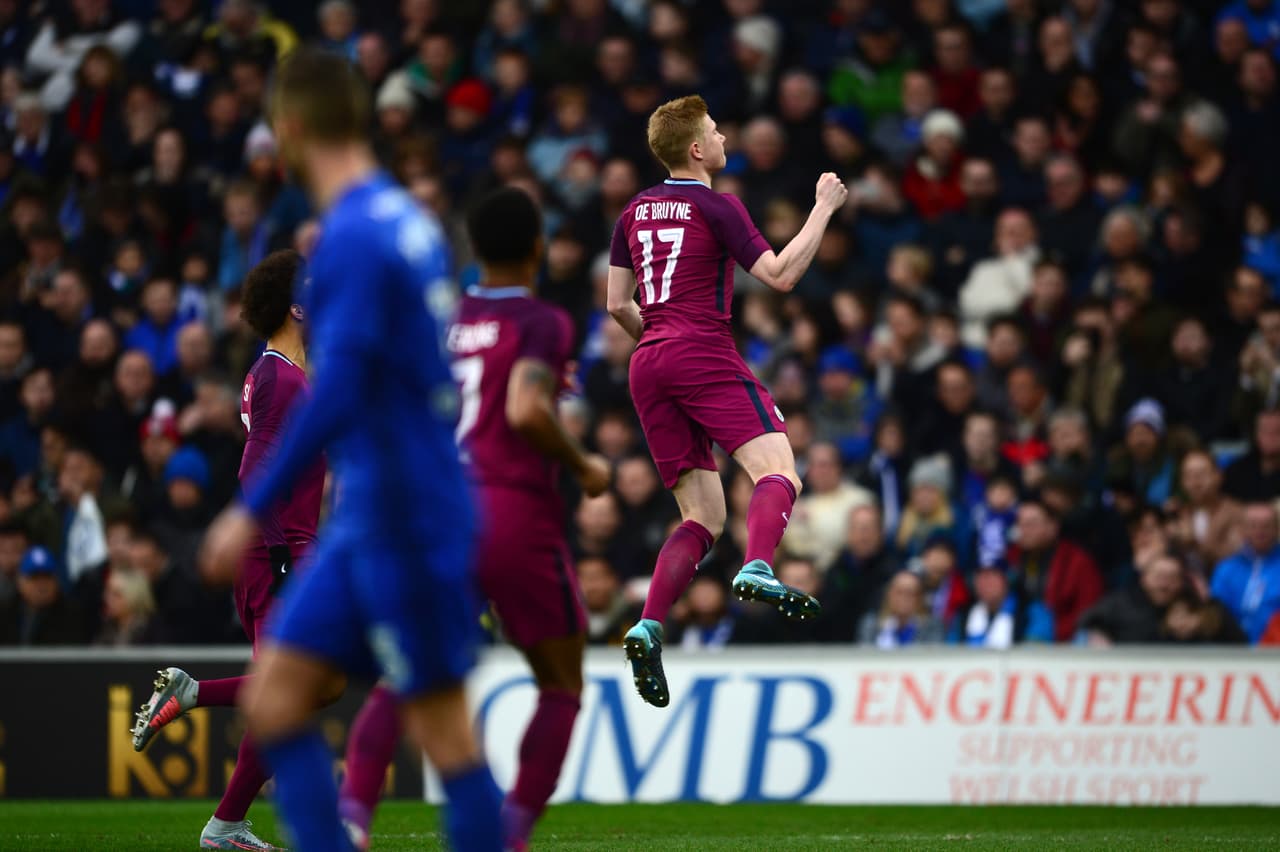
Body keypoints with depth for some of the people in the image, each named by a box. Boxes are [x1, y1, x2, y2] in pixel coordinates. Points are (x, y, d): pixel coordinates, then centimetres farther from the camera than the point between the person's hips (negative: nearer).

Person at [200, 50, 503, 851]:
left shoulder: (354, 237, -17)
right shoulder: (408, 221, 12)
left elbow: (337, 395, -24)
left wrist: (253, 509, -21)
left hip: (402, 519, -9)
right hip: (372, 520, 9)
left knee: (443, 729, -4)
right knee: (275, 695, 7)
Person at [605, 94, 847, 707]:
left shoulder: (636, 211, 17)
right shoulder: (716, 208, -3)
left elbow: (618, 305, 18)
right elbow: (780, 275, -8)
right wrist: (823, 208, 0)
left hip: (648, 365, 7)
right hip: (705, 355, -7)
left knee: (704, 518, 8)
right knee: (777, 471, -16)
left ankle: (648, 628, -10)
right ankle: (757, 570, -46)